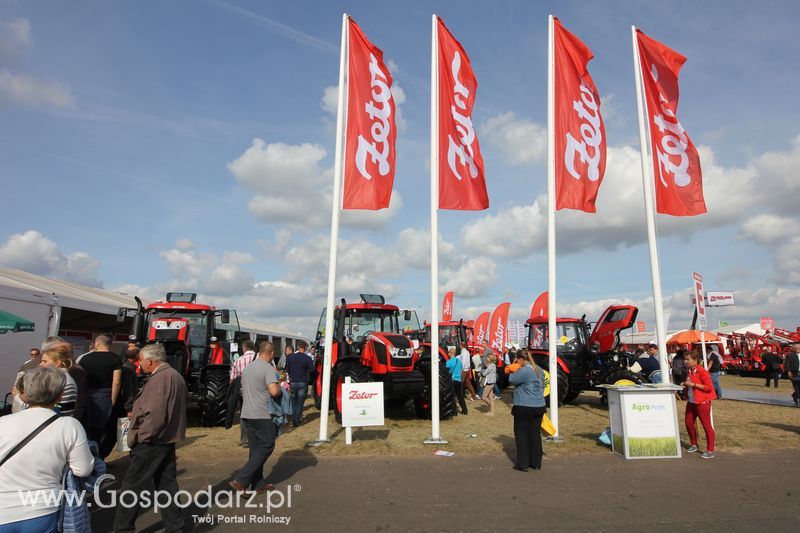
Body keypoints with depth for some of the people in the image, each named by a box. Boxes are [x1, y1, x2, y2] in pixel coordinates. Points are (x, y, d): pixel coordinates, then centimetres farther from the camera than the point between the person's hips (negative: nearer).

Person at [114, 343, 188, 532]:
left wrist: (140, 436, -13)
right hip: (168, 440, 10)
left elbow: (154, 415, -27)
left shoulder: (159, 379, -20)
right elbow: (185, 399, 20)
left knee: (132, 487, 3)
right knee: (167, 483, 15)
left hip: (151, 442, -10)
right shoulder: (176, 376, 11)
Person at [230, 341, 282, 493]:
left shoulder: (248, 368, 13)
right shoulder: (269, 369, -14)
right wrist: (280, 390, -6)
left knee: (255, 448, 14)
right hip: (262, 415, -8)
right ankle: (240, 480, -5)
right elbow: (274, 391, -26)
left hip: (247, 414, 9)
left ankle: (258, 484, 19)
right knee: (267, 446, 1)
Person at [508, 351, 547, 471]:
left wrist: (514, 370, 4)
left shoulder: (524, 370, -19)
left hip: (524, 408, -8)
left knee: (521, 435, 4)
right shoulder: (539, 370, 10)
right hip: (539, 407, 8)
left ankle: (523, 464, 7)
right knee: (535, 434, 13)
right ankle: (536, 463, 19)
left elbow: (512, 380, -9)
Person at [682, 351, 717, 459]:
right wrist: (685, 385, 4)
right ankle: (694, 445, 30)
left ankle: (710, 451, 7)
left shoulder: (702, 371, -16)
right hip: (691, 401, 8)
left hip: (702, 402, -8)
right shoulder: (688, 371, 9)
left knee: (707, 426, -1)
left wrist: (693, 384, -23)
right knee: (689, 423, 12)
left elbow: (709, 387, -19)